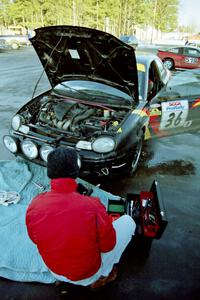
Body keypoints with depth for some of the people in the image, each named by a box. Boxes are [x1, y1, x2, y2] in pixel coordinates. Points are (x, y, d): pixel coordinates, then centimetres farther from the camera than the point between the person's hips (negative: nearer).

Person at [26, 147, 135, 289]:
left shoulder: (34, 204, -20)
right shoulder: (92, 205, -31)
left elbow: (35, 238, 0)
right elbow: (108, 246, -15)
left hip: (54, 271, 4)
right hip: (87, 274, -3)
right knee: (128, 221, 6)